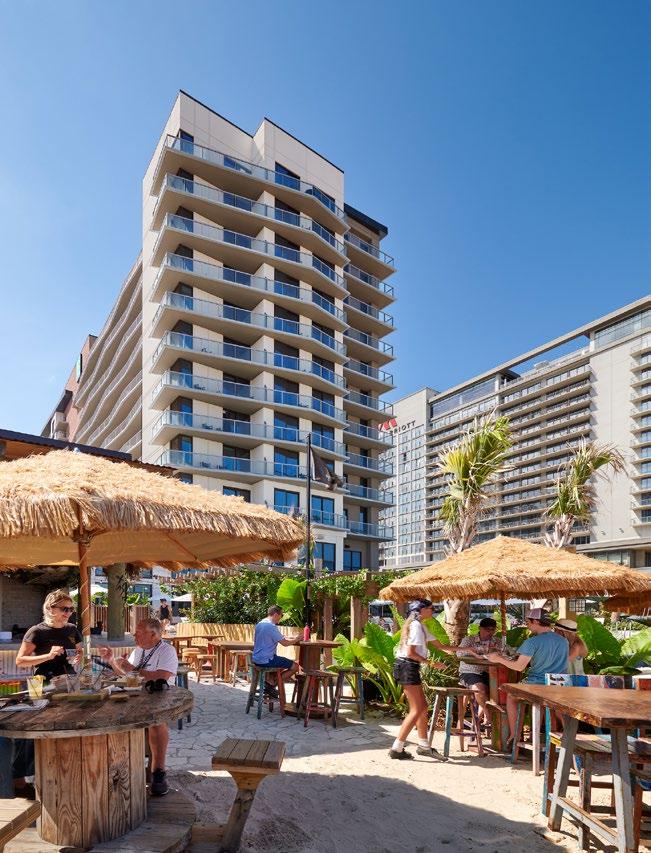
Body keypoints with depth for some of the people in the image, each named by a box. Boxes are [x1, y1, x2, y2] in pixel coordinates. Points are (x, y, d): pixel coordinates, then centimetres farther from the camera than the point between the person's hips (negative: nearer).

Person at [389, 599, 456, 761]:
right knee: (417, 709, -7)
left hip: (410, 668, 10)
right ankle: (397, 748, -5)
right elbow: (410, 652, -19)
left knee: (422, 706, 13)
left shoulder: (420, 626, 18)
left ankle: (423, 745, 22)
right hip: (407, 667, -10)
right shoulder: (416, 625, -14)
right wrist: (431, 663, -15)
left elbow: (439, 645, 22)